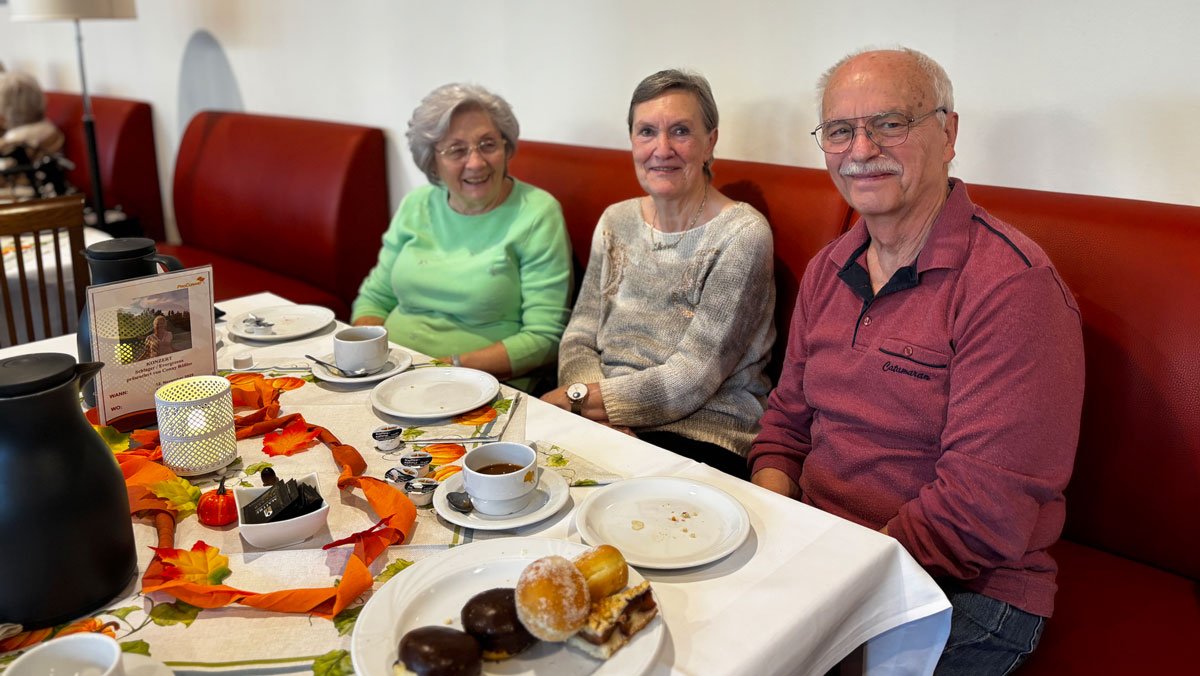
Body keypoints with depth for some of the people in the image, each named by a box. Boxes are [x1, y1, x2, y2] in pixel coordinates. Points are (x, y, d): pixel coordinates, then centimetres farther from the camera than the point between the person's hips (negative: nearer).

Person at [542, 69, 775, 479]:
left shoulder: (742, 234, -10)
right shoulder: (616, 221, 9)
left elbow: (690, 381, -14)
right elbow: (578, 340, 7)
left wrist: (576, 397, -11)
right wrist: (607, 419, -13)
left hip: (700, 438, -5)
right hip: (607, 426, 6)